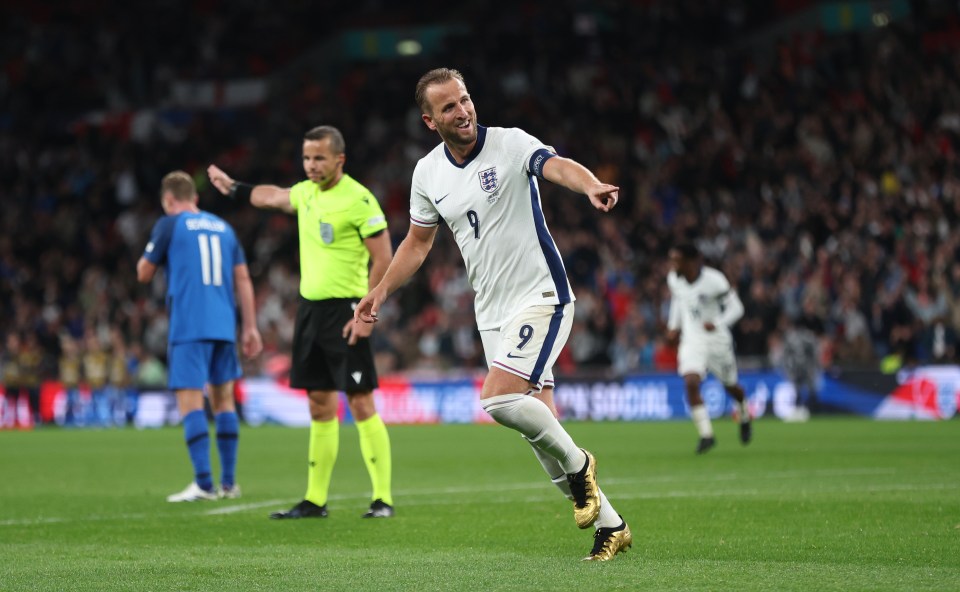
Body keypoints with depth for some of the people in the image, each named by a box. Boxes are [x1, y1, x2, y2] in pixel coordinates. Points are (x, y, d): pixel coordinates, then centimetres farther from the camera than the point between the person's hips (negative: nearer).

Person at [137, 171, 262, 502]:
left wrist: (146, 259, 27)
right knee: (223, 399, 13)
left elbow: (144, 274, 5)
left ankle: (203, 483, -16)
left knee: (190, 401, -7)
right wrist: (250, 327, 15)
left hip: (188, 326, -6)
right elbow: (243, 279, 14)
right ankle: (229, 483, 13)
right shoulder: (223, 227, 17)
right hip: (224, 325, 6)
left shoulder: (169, 225, 1)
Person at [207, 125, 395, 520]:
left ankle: (382, 499, -5)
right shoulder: (307, 192, 11)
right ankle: (315, 500, 13)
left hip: (344, 310, -8)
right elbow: (273, 197, 34)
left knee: (361, 404, -8)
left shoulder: (359, 199, -13)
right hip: (310, 307, 8)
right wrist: (233, 188, 47)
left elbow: (383, 258, -14)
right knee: (320, 405, 10)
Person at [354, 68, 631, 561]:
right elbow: (418, 241, 20)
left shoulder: (510, 143, -11)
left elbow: (556, 166, -32)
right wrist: (380, 292, 13)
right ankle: (609, 525, 15)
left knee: (497, 398, -23)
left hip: (540, 297, -6)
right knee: (537, 426, 4)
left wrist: (591, 186, -53)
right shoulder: (428, 173, 5)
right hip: (492, 313, 6)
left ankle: (577, 464, 2)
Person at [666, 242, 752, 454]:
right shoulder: (674, 279, -6)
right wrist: (674, 325, 13)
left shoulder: (713, 280, -23)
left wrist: (717, 324, -32)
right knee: (691, 383, -20)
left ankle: (744, 416, 48)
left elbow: (736, 308, -17)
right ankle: (706, 434, -14)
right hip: (691, 339, 3)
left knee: (730, 385, 15)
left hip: (716, 339, -3)